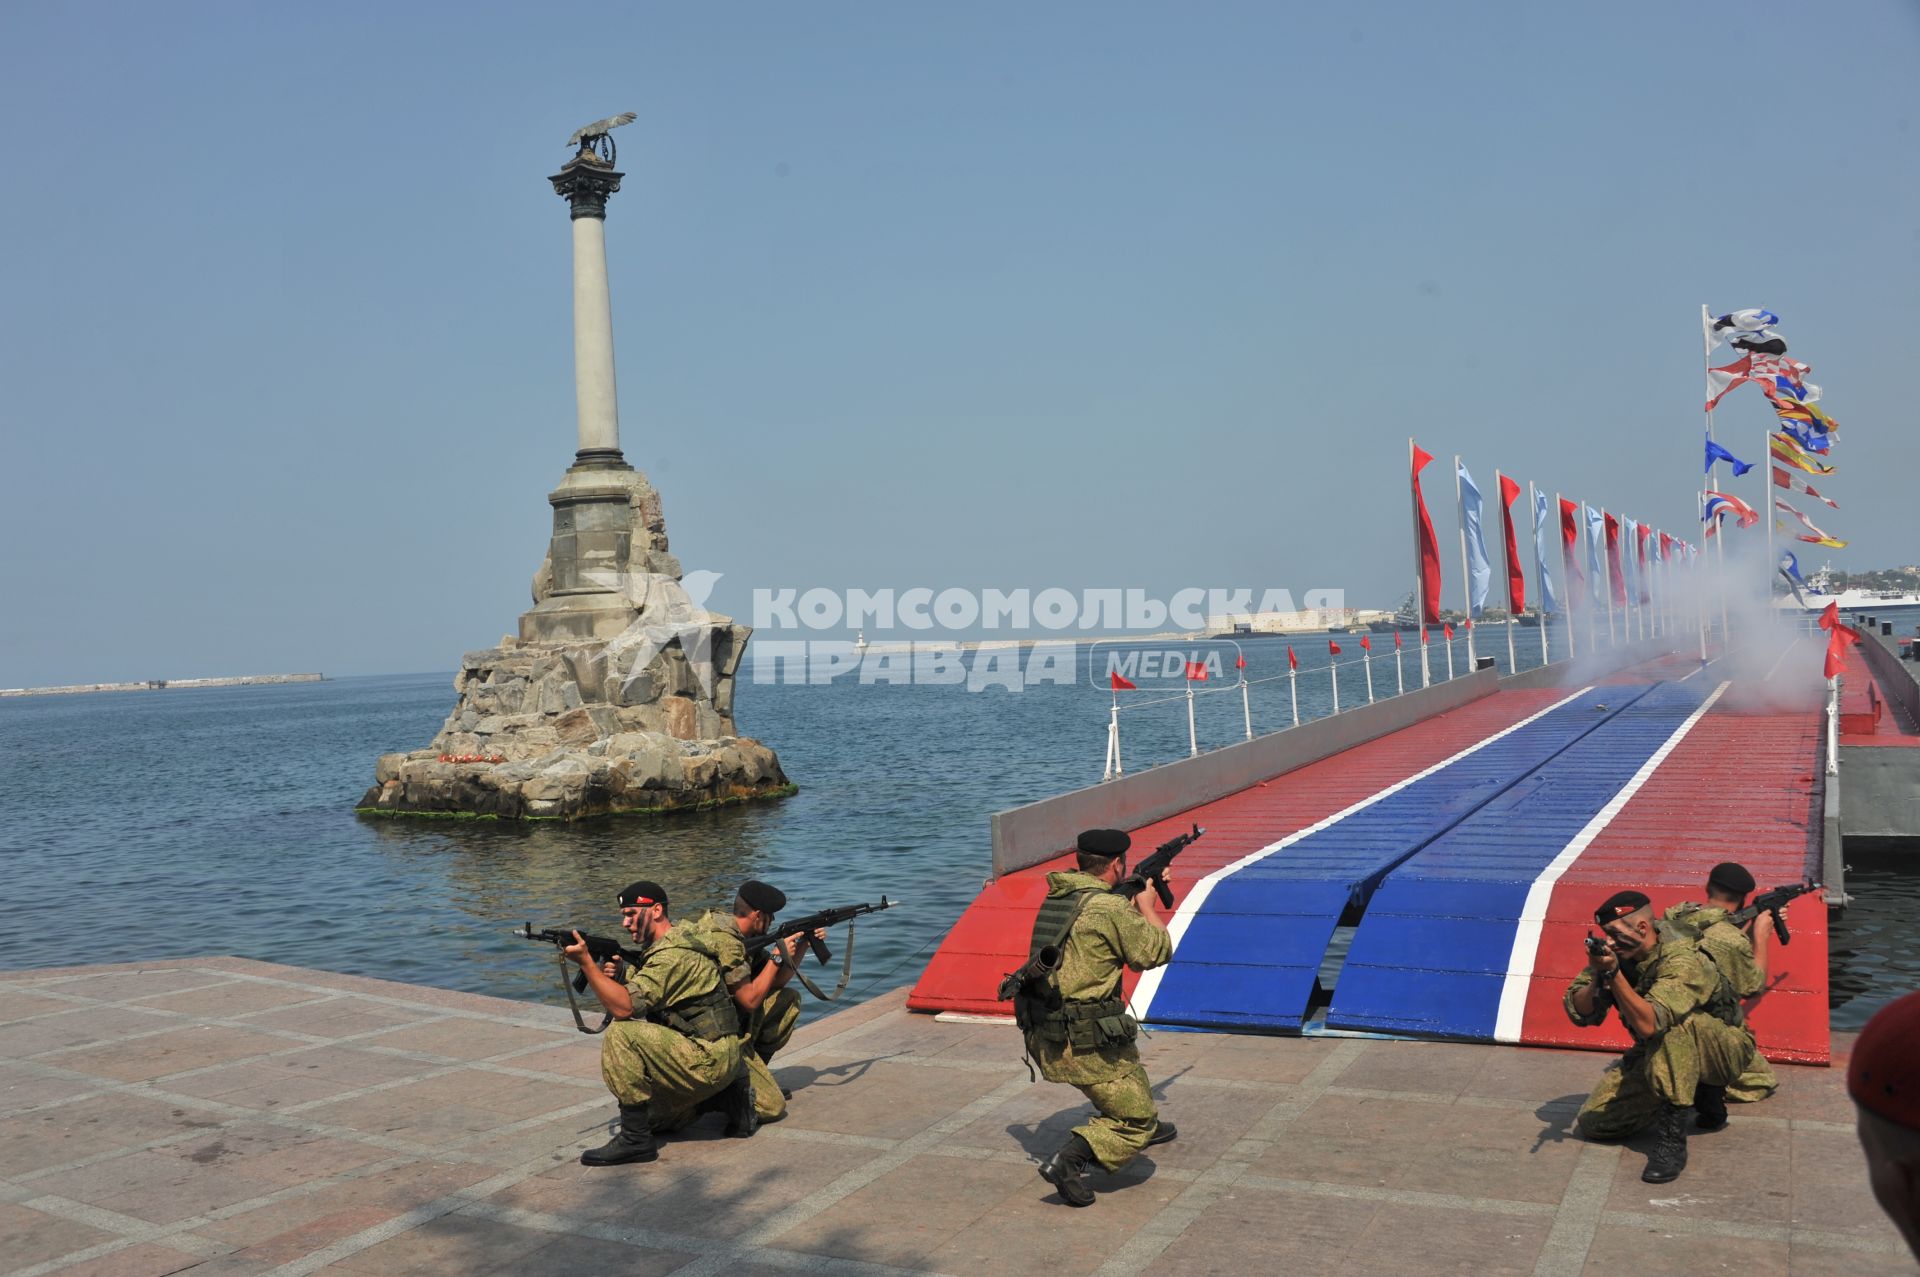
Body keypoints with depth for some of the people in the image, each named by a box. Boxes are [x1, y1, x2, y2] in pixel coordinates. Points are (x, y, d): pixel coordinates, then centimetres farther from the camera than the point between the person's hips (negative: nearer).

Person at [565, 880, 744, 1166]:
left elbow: (625, 1007, -26)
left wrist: (586, 961, -27)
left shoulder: (673, 954, -18)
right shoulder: (660, 949, 15)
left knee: (621, 1035, -22)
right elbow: (632, 1001, 14)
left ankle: (635, 1140, -16)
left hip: (710, 1060, -11)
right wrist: (612, 978, -6)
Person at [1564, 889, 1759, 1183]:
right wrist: (1598, 979, -29)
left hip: (1724, 1051, -7)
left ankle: (1673, 1138, -31)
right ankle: (1696, 1092, 15)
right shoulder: (1620, 952, -9)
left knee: (1673, 1024, -39)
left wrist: (1613, 974, -47)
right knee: (1593, 1123, -6)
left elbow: (1649, 1024, -42)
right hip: (1659, 1054, 7)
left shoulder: (1682, 960, -29)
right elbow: (1579, 1013, -11)